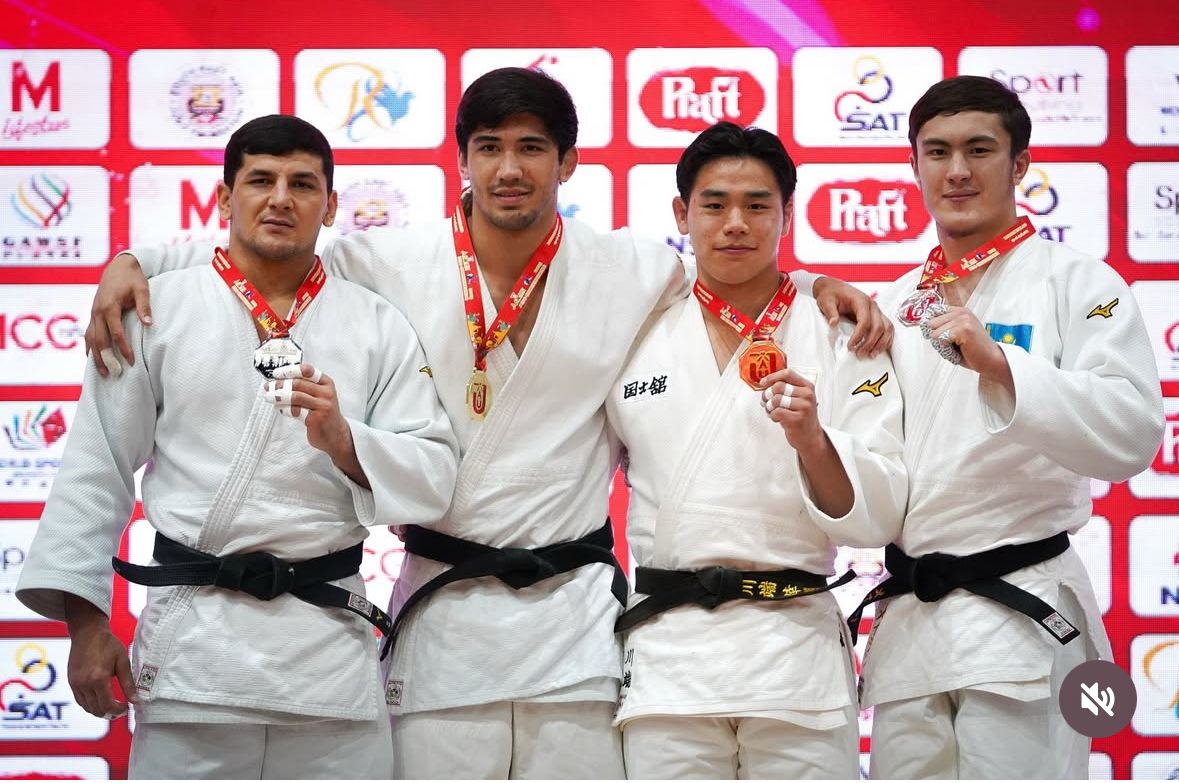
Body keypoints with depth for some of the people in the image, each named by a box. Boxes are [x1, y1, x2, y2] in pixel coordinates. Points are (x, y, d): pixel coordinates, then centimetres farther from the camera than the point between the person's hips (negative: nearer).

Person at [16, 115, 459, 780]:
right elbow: (98, 469, 3)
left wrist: (343, 442, -14)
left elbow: (435, 479, 4)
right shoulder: (159, 309, 3)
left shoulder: (377, 326, 7)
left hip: (332, 642, 2)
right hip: (192, 641, -1)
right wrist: (85, 619, -1)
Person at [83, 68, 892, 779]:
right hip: (442, 615, 0)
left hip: (575, 616, 1)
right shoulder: (393, 266, 1)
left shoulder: (633, 272, 4)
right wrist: (133, 262, -6)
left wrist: (822, 287, 3)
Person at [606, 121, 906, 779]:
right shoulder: (638, 336, 9)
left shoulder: (842, 339, 4)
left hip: (798, 645, -1)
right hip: (666, 649, 1)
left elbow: (877, 518, -2)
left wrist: (813, 442, -19)